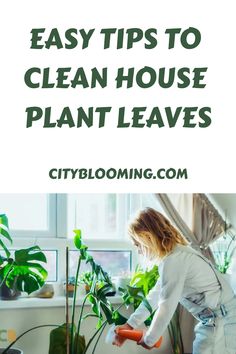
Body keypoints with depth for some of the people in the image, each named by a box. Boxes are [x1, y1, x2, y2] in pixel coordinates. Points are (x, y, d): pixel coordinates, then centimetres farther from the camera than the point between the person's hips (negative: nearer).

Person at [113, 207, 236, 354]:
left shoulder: (174, 260, -20)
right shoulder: (177, 253, 11)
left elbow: (166, 307, -17)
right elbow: (156, 295, 16)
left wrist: (149, 340, -3)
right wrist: (130, 325, 16)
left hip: (222, 322, -9)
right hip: (214, 319, 9)